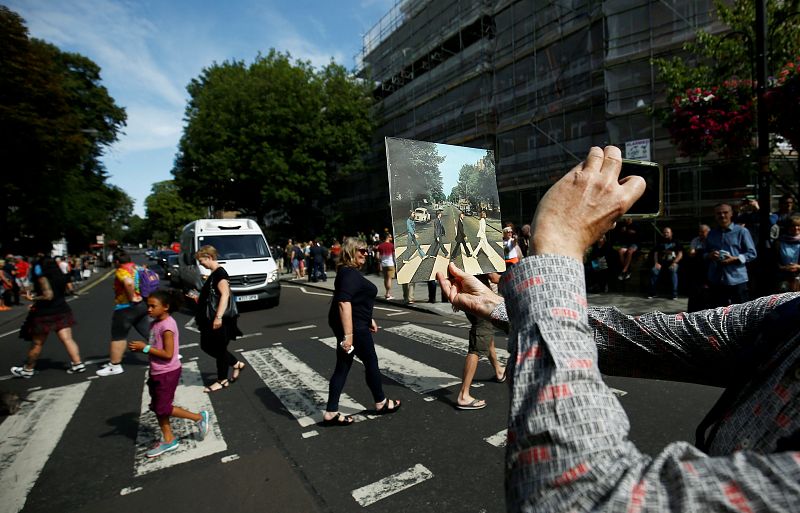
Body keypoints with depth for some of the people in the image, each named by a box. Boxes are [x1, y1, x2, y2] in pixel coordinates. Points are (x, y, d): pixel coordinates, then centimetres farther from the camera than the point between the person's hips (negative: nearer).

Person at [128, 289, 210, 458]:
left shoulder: (167, 326, -23)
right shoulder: (155, 324, 6)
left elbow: (168, 354, -24)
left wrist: (145, 348, -21)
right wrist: (141, 347, -3)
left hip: (168, 373, -9)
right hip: (157, 373, 9)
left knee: (163, 408, -1)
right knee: (157, 408, 14)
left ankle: (199, 417, 13)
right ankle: (168, 440, 27)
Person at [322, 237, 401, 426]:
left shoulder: (349, 271, 14)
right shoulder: (350, 273, -19)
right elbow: (344, 303, -29)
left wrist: (368, 319, 28)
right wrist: (348, 334, -32)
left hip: (350, 325, 10)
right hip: (353, 326, -10)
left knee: (343, 367, 11)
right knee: (371, 362, 9)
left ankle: (331, 413, 17)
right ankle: (381, 403, 29)